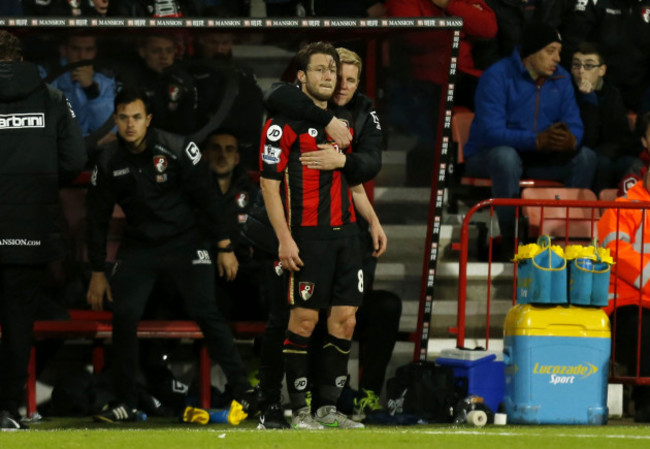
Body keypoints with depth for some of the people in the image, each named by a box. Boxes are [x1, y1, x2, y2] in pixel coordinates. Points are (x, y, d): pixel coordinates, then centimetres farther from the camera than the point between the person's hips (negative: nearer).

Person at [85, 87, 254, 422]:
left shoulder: (177, 149, -12)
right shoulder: (108, 162, -2)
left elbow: (207, 199, -5)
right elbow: (97, 217, 6)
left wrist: (225, 247, -6)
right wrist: (97, 272, 6)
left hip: (183, 242, -3)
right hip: (137, 249, 3)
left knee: (206, 313, -9)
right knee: (124, 317, -10)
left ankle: (242, 392, -2)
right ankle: (126, 404, -1)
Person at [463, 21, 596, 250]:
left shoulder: (560, 79, 1)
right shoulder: (498, 76, -18)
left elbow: (574, 125, -3)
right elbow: (491, 132, -28)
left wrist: (570, 139, -31)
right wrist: (538, 140, -42)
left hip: (536, 157, 6)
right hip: (487, 155, -6)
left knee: (585, 157, -15)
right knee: (506, 156, -40)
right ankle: (510, 241, -32)